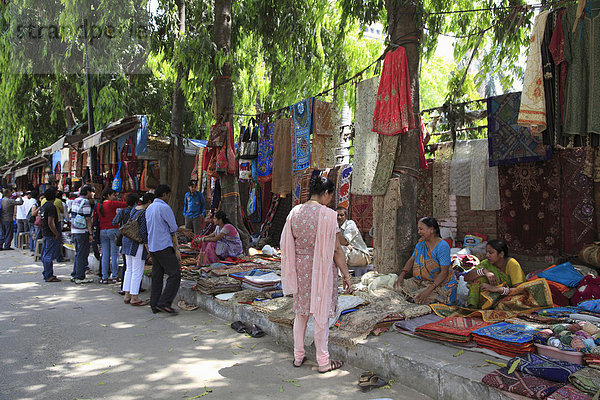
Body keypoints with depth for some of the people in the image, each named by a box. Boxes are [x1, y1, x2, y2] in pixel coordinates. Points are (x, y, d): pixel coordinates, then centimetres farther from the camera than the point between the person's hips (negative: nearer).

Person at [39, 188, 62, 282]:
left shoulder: (44, 206, 14)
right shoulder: (51, 207, -17)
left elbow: (39, 221, 21)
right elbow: (51, 223, -22)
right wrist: (57, 234, -17)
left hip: (45, 233, 10)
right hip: (51, 234, -10)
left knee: (45, 255, 15)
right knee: (49, 255, -6)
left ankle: (46, 274, 25)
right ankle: (48, 276, -3)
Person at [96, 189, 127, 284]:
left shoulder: (98, 205, 9)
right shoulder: (112, 203, -8)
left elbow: (97, 219, 12)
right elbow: (126, 204, -13)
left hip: (102, 231, 5)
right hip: (113, 230, -5)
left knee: (105, 255, 7)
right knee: (114, 254, 1)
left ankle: (104, 277, 6)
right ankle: (115, 277, 4)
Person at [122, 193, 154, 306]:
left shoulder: (134, 209, 10)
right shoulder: (145, 213, -17)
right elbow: (143, 232, -20)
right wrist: (148, 248, -17)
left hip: (128, 241, 9)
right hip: (138, 244, -9)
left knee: (129, 269, 13)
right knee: (137, 271, -3)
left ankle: (127, 295, 17)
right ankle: (134, 298, 1)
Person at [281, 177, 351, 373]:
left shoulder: (295, 212, 1)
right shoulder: (327, 215, -16)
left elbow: (287, 245, 6)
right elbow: (336, 250, -14)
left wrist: (292, 272, 17)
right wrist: (346, 275, -5)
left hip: (300, 268, 5)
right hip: (322, 270, -5)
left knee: (301, 312, 17)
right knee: (321, 314, 6)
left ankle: (298, 356, 29)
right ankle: (323, 361, 17)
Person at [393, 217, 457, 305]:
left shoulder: (442, 246, -21)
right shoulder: (421, 243, 3)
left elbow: (444, 272, -25)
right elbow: (411, 260, 7)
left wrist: (428, 290, -32)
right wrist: (401, 276, -11)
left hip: (442, 284, -7)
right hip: (424, 280, 8)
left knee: (419, 299, -25)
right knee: (403, 285, -8)